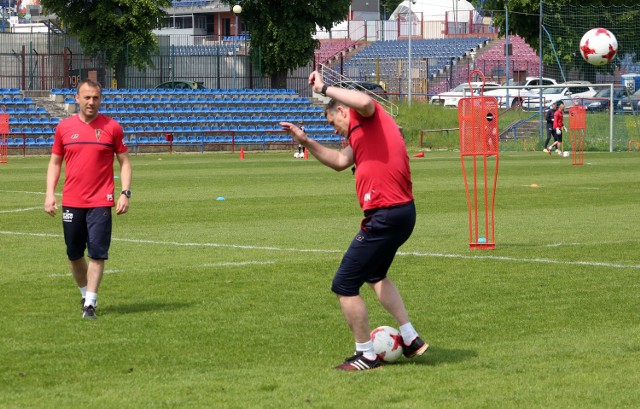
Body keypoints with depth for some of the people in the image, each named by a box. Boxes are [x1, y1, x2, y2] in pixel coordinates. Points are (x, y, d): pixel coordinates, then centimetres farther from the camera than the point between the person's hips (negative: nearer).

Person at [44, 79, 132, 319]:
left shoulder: (112, 127, 0)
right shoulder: (64, 127, 5)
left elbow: (124, 162, 5)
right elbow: (55, 162, 12)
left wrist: (125, 193, -5)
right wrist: (50, 193, 1)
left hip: (101, 202, -2)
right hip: (71, 202, 2)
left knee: (97, 254, -8)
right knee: (74, 254, 8)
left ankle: (90, 304, -4)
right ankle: (86, 294, 28)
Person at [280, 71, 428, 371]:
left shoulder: (368, 116, -7)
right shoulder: (362, 131, 23)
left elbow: (364, 102, -32)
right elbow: (340, 161, 34)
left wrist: (325, 89, -20)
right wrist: (306, 141, 28)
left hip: (384, 217, -11)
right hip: (403, 212, 11)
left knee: (344, 286, -1)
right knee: (375, 276, 32)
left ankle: (365, 355, 8)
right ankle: (410, 339, 28)